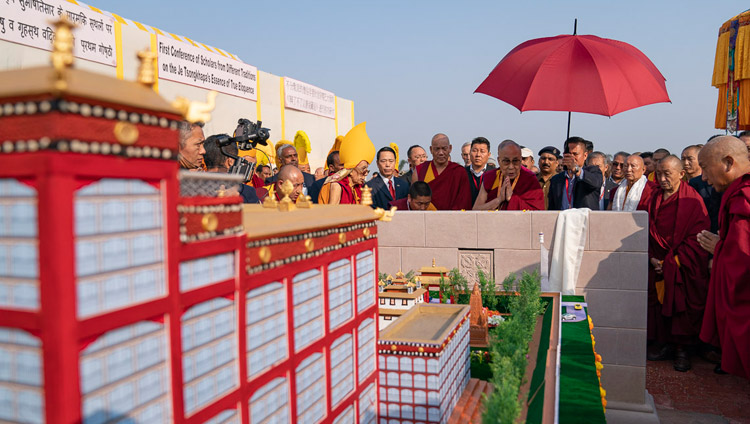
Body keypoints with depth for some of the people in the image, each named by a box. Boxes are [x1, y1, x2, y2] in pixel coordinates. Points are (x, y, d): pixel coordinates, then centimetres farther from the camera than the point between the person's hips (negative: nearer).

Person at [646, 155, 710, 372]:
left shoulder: (693, 201, -8)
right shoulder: (654, 198, 7)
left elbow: (695, 240, -11)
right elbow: (648, 231, 9)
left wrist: (671, 263, -14)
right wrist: (651, 258, -4)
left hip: (684, 268, -4)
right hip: (658, 265, 4)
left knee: (684, 308, -1)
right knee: (659, 304, 5)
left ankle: (683, 350, 10)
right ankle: (664, 344, 17)